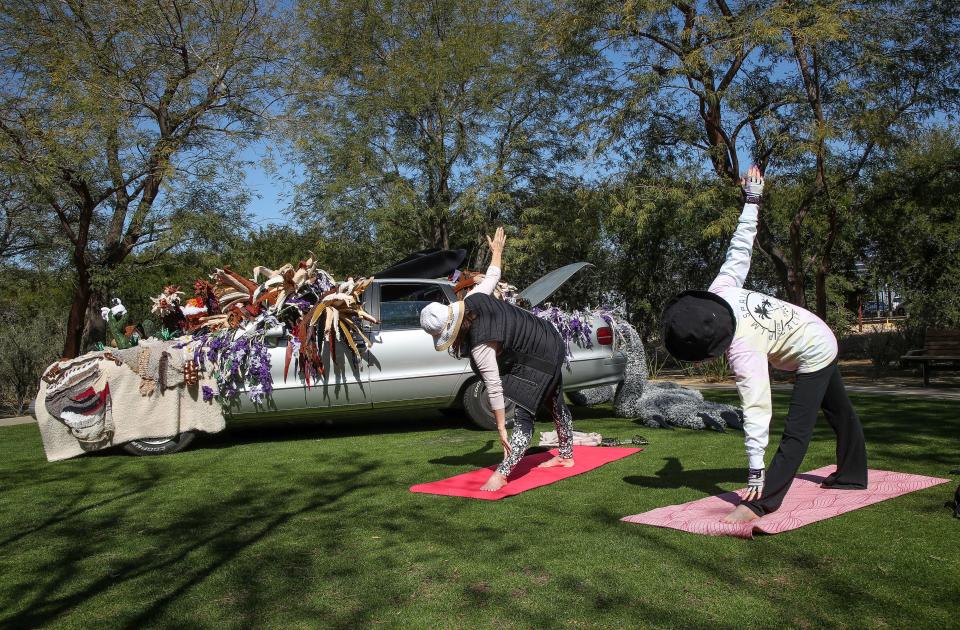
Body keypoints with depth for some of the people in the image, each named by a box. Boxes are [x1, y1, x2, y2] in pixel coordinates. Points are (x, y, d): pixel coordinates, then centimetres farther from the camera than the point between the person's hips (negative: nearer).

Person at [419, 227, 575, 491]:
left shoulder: (480, 345, -34)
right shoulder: (473, 298, -13)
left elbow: (494, 387, -32)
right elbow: (492, 276, 5)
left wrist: (501, 428, -26)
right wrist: (497, 251, 26)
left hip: (539, 360, -10)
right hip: (551, 342, 10)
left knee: (522, 415, -16)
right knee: (554, 403, 23)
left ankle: (501, 475, -21)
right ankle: (566, 456, 41)